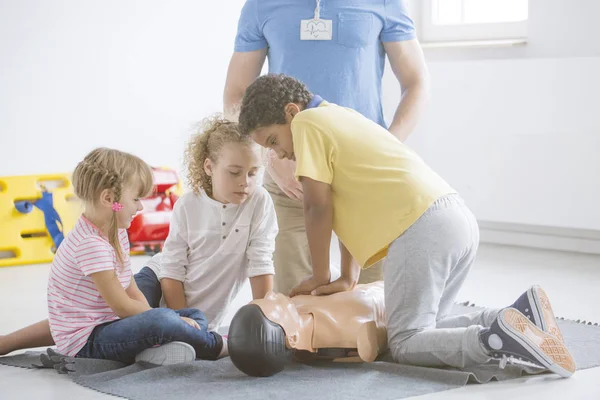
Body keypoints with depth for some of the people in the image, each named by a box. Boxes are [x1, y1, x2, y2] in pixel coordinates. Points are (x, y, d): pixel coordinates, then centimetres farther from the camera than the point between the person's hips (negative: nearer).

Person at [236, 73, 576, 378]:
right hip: (461, 218, 9)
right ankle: (519, 316, 4)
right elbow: (355, 207, 23)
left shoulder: (307, 122, 4)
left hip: (423, 228, -9)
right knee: (425, 327, 17)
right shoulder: (341, 119, 30)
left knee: (406, 345, -4)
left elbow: (319, 207, 0)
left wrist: (321, 277, 12)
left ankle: (495, 341, -24)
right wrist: (349, 278, 17)